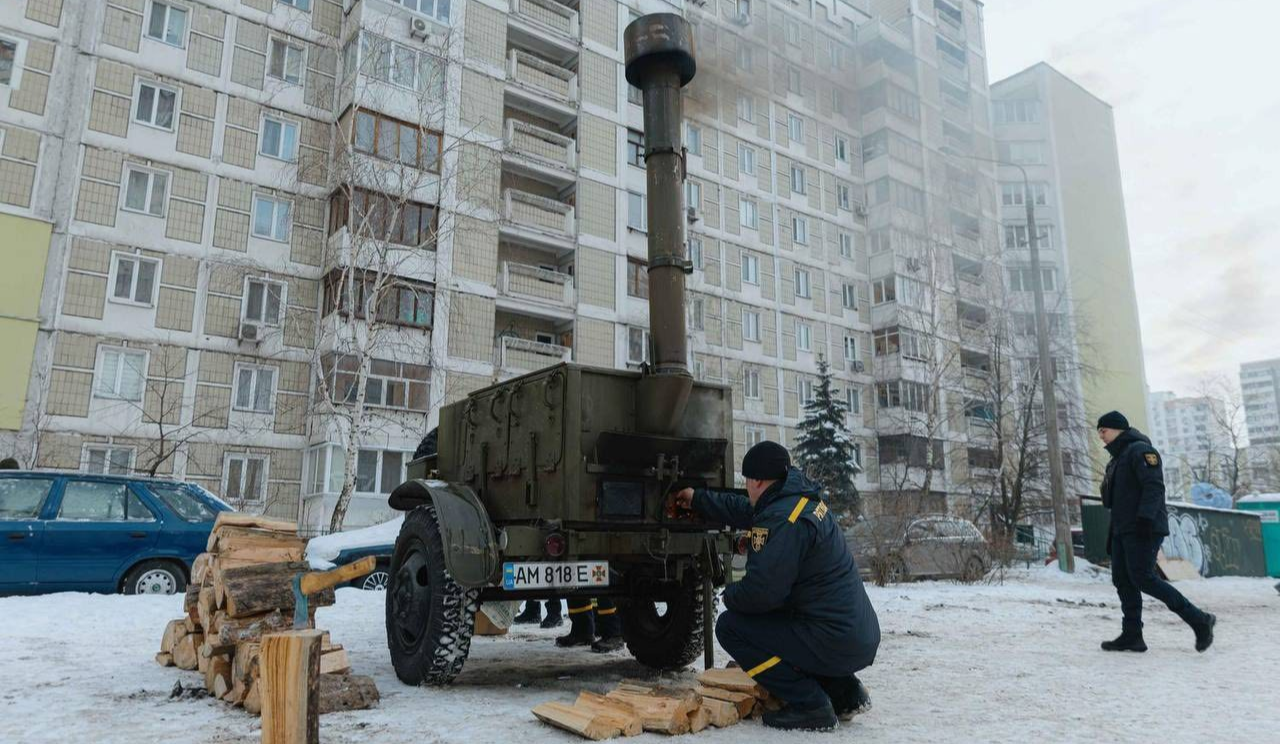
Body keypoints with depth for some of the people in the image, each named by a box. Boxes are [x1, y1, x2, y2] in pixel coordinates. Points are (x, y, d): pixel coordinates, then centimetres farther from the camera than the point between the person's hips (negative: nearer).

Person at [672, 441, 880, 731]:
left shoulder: (784, 519, -21)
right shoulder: (802, 500, 10)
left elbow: (761, 592, -23)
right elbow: (743, 510, 26)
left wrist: (729, 595, -1)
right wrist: (697, 499, 37)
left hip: (835, 642, -10)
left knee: (730, 626, -4)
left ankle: (809, 704, -4)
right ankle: (845, 691, 19)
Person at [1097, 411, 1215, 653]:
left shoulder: (1140, 450, -7)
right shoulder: (1118, 458, 22)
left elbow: (1154, 486, -19)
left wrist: (1145, 518, -29)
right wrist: (1113, 534, 21)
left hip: (1143, 529, -10)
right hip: (1122, 530, 10)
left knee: (1143, 578, -13)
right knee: (1122, 580, 4)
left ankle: (1199, 620, -1)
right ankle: (1132, 635, 5)